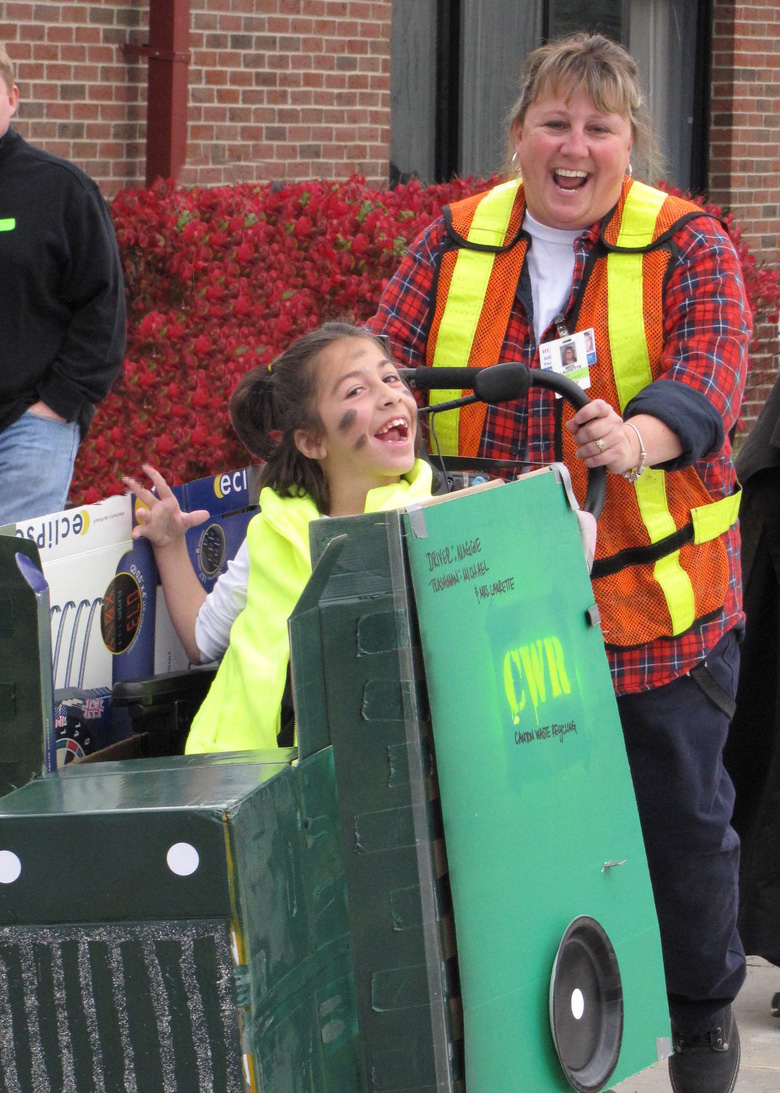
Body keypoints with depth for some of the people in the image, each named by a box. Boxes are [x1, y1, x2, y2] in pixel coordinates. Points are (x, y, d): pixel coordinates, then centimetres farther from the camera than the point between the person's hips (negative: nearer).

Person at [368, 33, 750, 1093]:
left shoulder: (689, 245, -3)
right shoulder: (455, 242, 6)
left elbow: (710, 365, -19)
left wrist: (637, 438, -40)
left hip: (655, 603, -2)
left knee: (681, 812, 7)